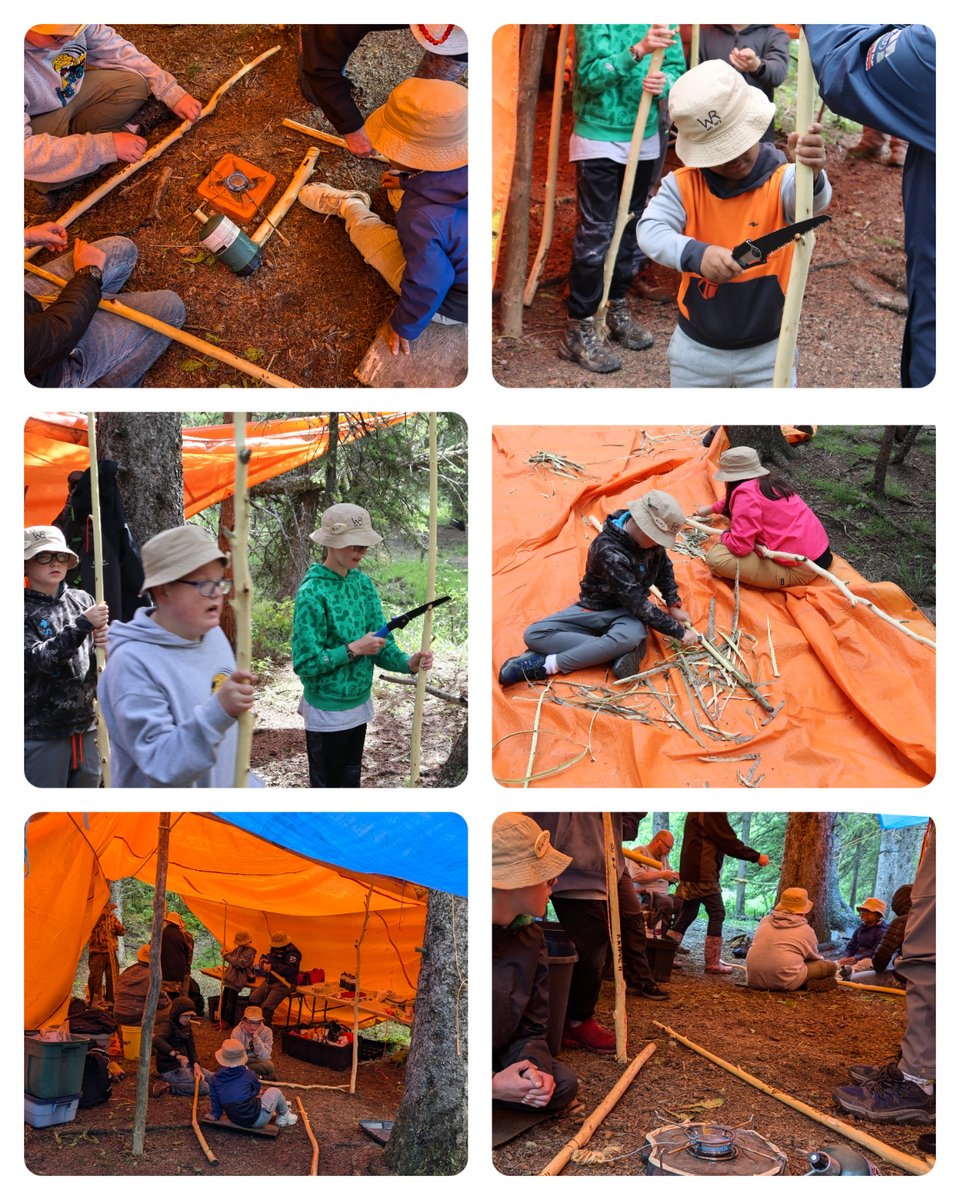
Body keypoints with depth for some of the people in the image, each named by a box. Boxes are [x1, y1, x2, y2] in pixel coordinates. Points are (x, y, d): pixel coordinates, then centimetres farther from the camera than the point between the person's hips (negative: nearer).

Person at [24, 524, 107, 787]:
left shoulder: (82, 600, 6)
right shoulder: (24, 610, -5)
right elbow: (35, 659, -19)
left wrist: (104, 644, -11)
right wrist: (83, 625, -23)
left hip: (86, 729, 4)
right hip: (41, 734, -4)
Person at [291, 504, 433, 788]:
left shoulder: (362, 582, 0)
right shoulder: (312, 594, -21)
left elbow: (381, 642, 0)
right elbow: (305, 663, -21)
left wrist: (408, 663, -19)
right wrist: (354, 649, -23)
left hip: (360, 704, 7)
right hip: (328, 711, -7)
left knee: (351, 780, 21)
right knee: (328, 785, 8)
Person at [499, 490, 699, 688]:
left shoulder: (651, 537, -10)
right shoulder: (608, 551, -29)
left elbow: (664, 569, 15)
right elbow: (637, 603, -27)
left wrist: (673, 605, 7)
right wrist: (679, 632, -23)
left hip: (629, 612, 2)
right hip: (598, 607, -2)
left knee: (632, 636, -38)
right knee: (533, 635, -24)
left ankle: (548, 664, -29)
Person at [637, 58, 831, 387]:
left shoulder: (780, 182, -16)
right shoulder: (683, 185, -10)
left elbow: (811, 200, -37)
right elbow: (650, 230, -24)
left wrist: (810, 174, -63)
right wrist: (695, 254, -45)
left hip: (767, 351, -2)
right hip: (696, 348, 2)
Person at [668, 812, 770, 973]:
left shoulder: (696, 812, 16)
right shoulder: (713, 813, -16)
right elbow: (729, 842, -15)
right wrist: (757, 857, -7)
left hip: (690, 871, 10)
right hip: (704, 873, -10)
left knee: (688, 914, 14)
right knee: (717, 914, -2)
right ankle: (712, 963, 0)